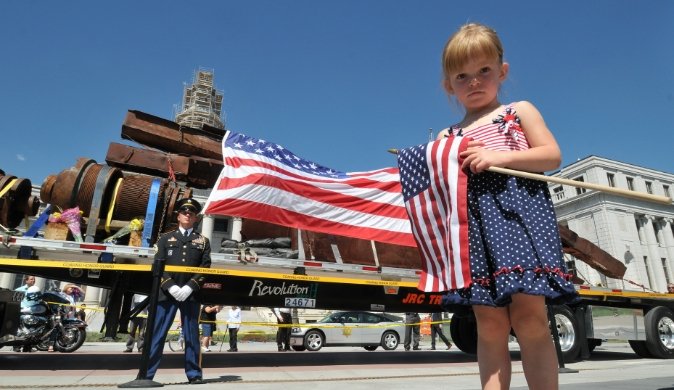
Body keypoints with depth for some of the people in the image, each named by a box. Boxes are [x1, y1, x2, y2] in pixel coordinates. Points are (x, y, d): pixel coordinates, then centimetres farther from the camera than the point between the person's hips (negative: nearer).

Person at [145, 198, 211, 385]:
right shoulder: (165, 238, 13)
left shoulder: (203, 241, 12)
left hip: (191, 295, 0)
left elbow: (205, 268, 3)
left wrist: (189, 287, -11)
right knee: (157, 335, 1)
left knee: (192, 335, 5)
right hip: (166, 293, 0)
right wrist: (171, 286, -11)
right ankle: (146, 374, 10)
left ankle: (194, 374, 14)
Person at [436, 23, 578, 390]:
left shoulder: (520, 111, 15)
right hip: (473, 219, 3)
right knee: (489, 324, 1)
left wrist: (499, 157, -9)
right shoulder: (448, 136, 20)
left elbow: (552, 155, 2)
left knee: (529, 316, -11)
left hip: (518, 208, -2)